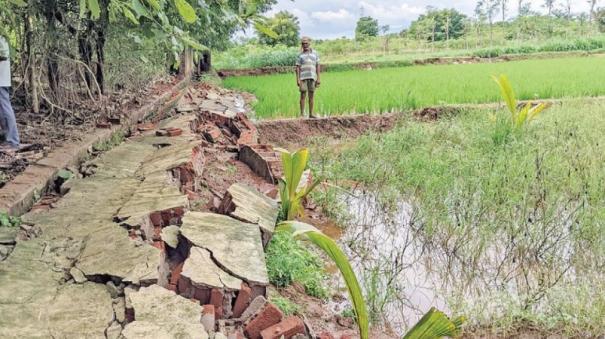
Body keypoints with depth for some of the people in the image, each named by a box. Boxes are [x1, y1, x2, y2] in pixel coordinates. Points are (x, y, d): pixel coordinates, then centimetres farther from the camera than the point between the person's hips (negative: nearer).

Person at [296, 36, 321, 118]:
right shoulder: (300, 55, 6)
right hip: (303, 77, -2)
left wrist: (318, 78, -2)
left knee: (311, 96, 2)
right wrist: (298, 79, -10)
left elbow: (318, 66, 6)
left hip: (312, 77, 2)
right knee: (303, 95, -5)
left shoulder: (315, 53, 9)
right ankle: (302, 114, -1)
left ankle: (311, 114, 7)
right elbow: (297, 68, 1)